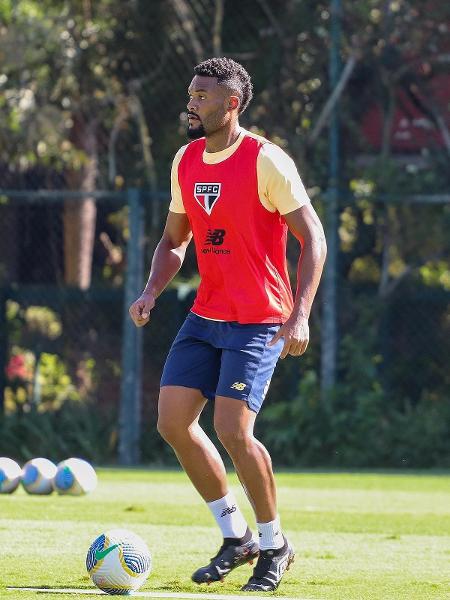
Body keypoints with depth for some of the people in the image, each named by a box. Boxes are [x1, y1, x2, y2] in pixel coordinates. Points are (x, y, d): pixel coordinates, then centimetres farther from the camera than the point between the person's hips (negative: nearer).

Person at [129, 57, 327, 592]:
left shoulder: (266, 161, -13)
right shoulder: (185, 161, 8)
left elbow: (312, 236, -12)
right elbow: (175, 239, 19)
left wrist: (300, 314, -22)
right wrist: (151, 292, 1)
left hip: (259, 320, -7)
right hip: (205, 316, 7)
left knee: (232, 431, -16)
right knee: (173, 421, -1)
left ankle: (274, 544, 5)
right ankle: (235, 534, 14)